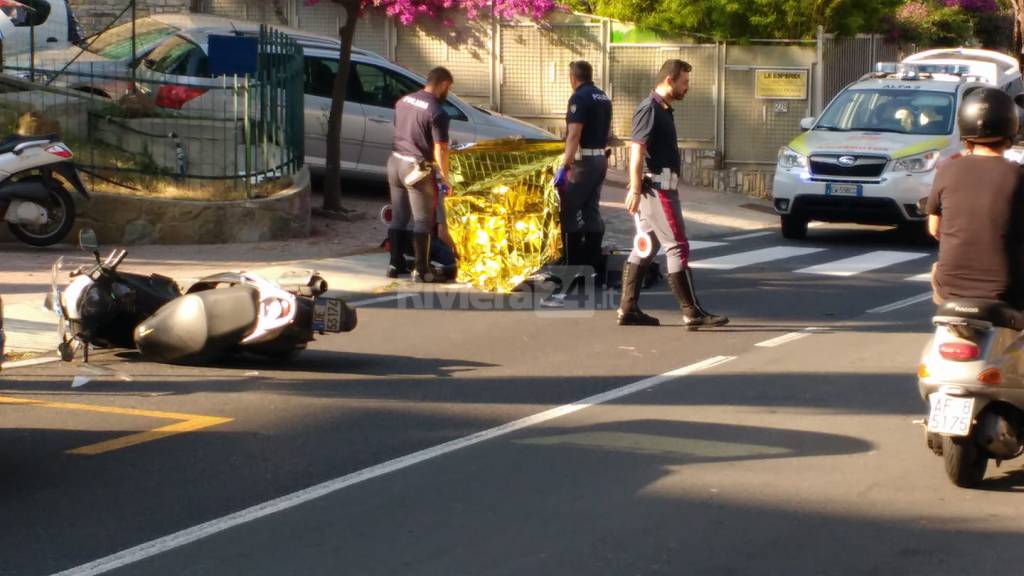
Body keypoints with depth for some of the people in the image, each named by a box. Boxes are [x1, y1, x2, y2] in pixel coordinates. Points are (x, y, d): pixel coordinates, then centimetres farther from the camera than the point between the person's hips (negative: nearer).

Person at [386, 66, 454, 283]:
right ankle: (421, 270, 3)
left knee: (398, 218, 15)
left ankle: (395, 264, 20)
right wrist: (445, 178, -7)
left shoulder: (403, 101, 6)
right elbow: (440, 151, -17)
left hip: (395, 161, 7)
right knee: (423, 221, 1)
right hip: (417, 168, -7)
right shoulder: (437, 113, -17)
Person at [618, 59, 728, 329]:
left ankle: (628, 309, 11)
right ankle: (692, 312, -9)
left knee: (646, 248, 10)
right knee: (677, 247, -9)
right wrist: (635, 189, -24)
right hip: (657, 187, -10)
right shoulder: (650, 109, -13)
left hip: (658, 188, 10)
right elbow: (636, 150, -19)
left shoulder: (663, 110, 17)